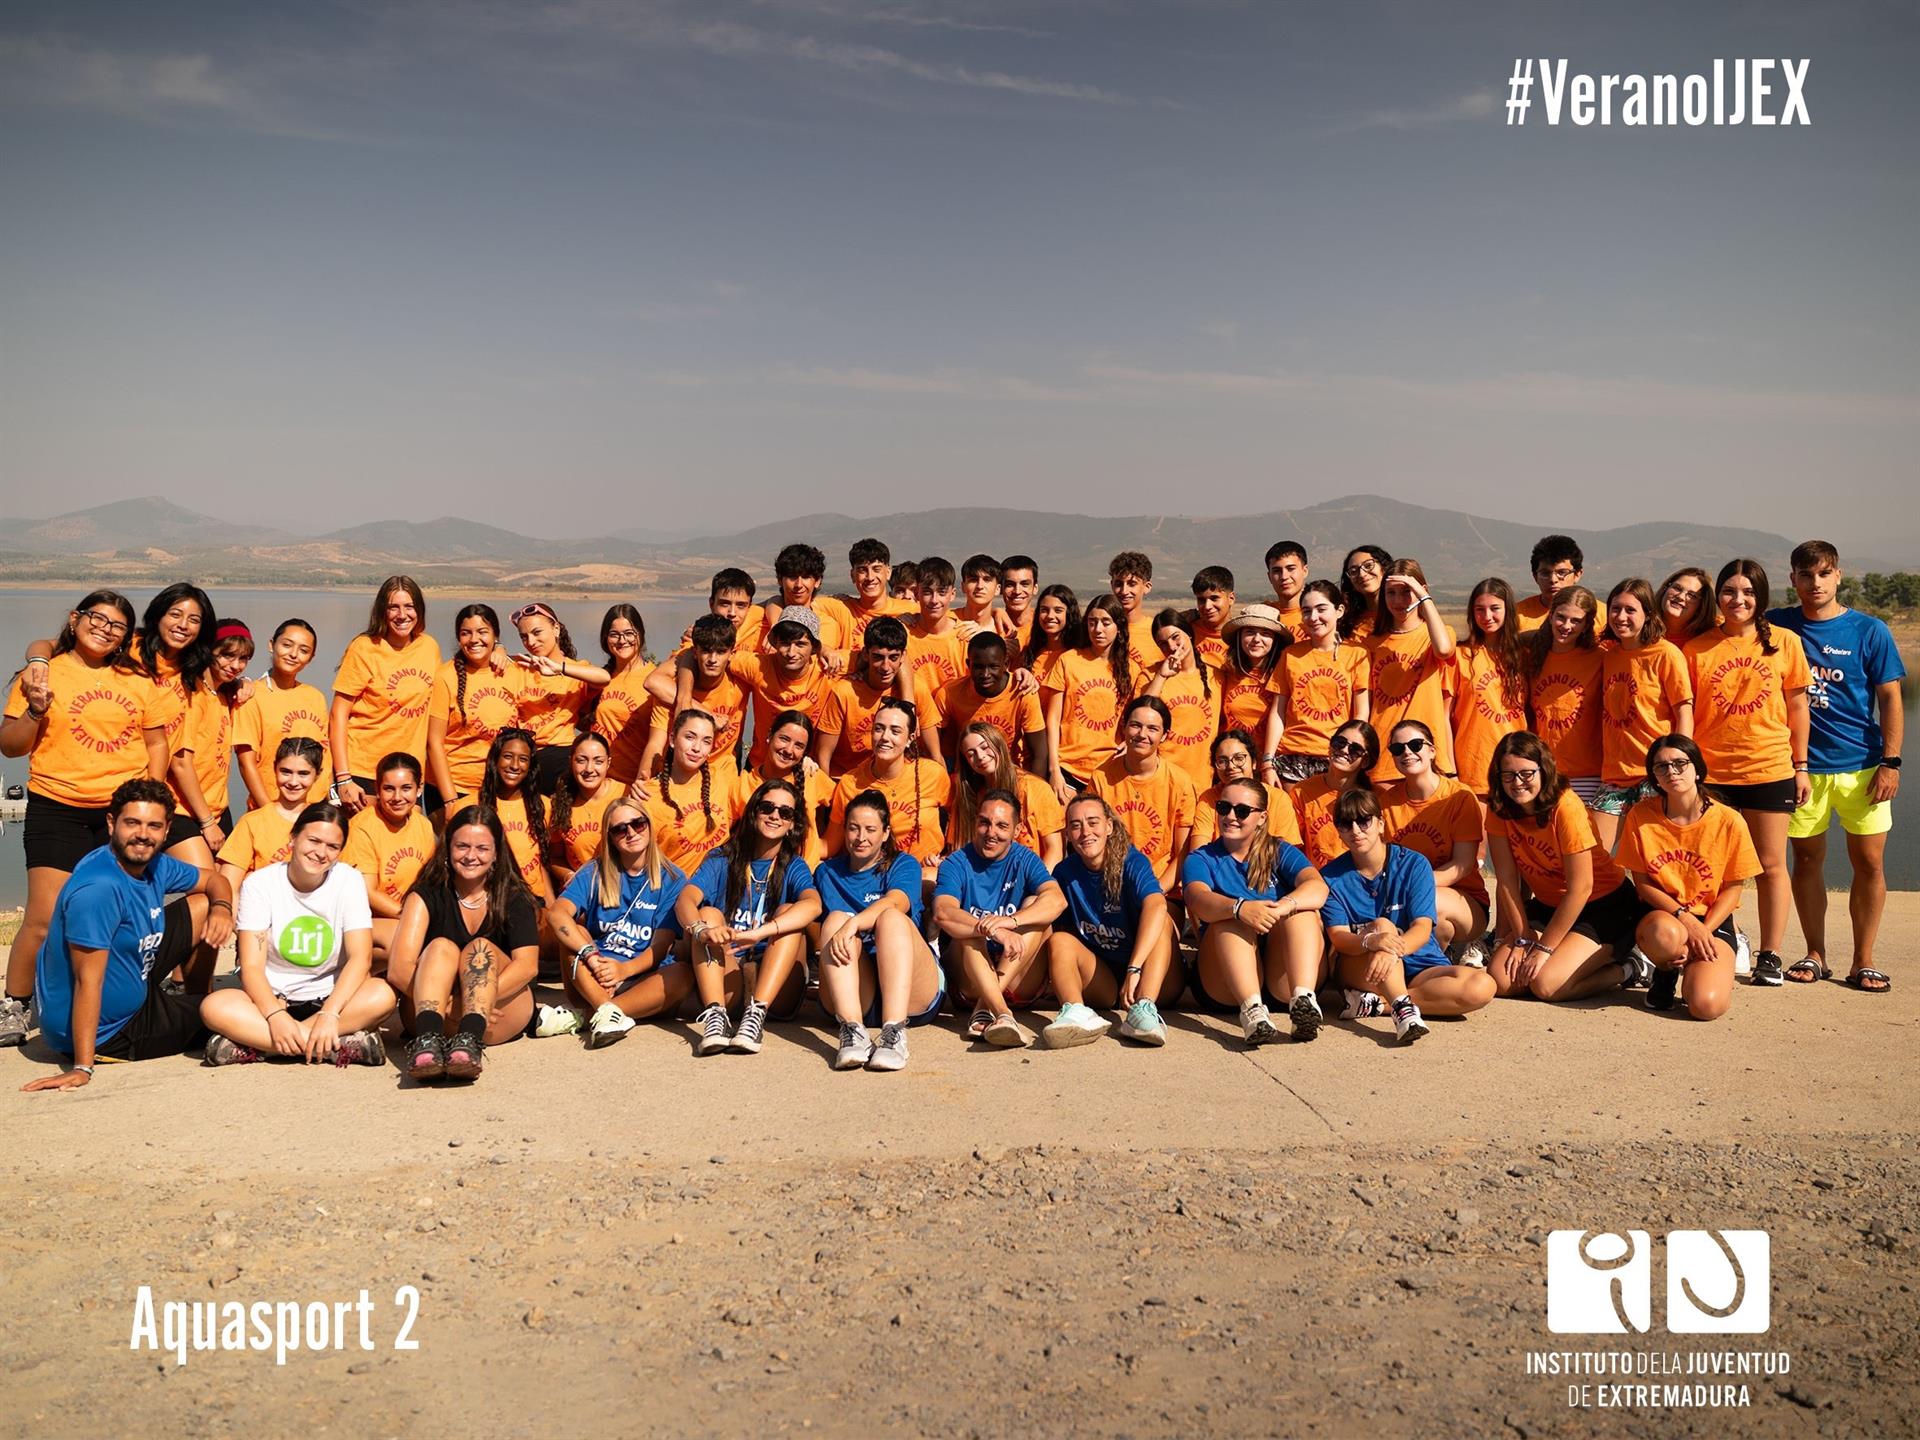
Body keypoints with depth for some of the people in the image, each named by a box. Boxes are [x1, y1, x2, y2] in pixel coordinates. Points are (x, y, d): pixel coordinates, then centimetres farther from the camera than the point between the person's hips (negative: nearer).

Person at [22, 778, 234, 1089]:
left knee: (203, 906, 8)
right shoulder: (98, 888, -32)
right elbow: (88, 981, -33)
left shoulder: (154, 866, -5)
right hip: (106, 1035, -9)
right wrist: (82, 1068, -34)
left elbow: (213, 880, 13)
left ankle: (195, 1003, 26)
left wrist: (222, 908, -11)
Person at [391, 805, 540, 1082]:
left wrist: (479, 997, -28)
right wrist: (448, 1003, -26)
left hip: (500, 1017, 0)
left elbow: (528, 964, -11)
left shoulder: (514, 899, 6)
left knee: (481, 947, -24)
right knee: (441, 947, -23)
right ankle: (428, 1037, -51)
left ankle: (470, 1040, -51)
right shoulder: (427, 896, 5)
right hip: (427, 1011, 0)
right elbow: (398, 968, -10)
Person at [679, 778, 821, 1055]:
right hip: (725, 982, 1)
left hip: (776, 990, -1)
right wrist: (701, 930, -37)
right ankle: (715, 1015, -39)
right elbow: (685, 900, -13)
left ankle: (756, 1013, -38)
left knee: (788, 912, -19)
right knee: (708, 913, -18)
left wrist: (758, 933, -37)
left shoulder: (793, 867, 4)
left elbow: (813, 905, -20)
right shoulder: (722, 861, 6)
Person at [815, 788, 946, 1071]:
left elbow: (895, 903, -13)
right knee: (836, 919, -22)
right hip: (850, 997, 2)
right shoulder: (828, 873, 21)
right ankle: (852, 1031, -44)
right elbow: (816, 928, 15)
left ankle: (895, 1030, -47)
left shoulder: (903, 865, 10)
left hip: (913, 994, -2)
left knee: (891, 917, -27)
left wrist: (853, 923, -31)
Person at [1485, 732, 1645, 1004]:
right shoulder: (1500, 810, -8)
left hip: (1603, 907, -6)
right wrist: (1524, 939, -15)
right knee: (1500, 979, -13)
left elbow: (1580, 888, -23)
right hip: (1549, 906, 6)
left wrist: (1543, 948, -20)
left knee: (1546, 984, -23)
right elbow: (1507, 881, -8)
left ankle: (1626, 968, 2)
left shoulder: (1566, 806, -25)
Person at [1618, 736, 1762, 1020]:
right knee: (1665, 933, -40)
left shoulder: (1729, 822, -9)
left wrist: (1703, 932, -17)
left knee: (1707, 1005, -25)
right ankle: (1665, 974, -1)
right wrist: (1684, 918, -18)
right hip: (1660, 914, 0)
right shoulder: (1641, 816, -7)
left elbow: (1732, 889, -2)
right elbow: (1642, 883, -3)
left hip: (1712, 921, 0)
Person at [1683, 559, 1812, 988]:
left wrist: (1801, 767, 5)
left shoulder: (1784, 642, 3)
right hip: (1710, 772, 0)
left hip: (1770, 770, 0)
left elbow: (1797, 707, 7)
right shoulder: (1697, 649, 1)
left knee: (1771, 865, 5)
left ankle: (1770, 957, 14)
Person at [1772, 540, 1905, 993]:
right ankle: (1814, 954, 18)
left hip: (1861, 765, -1)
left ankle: (1863, 959, 11)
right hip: (1801, 765, 1)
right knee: (1807, 858, 7)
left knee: (1869, 861, 0)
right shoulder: (1777, 627, 3)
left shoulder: (1869, 631, 1)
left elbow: (1890, 700, 2)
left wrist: (1890, 761, -6)